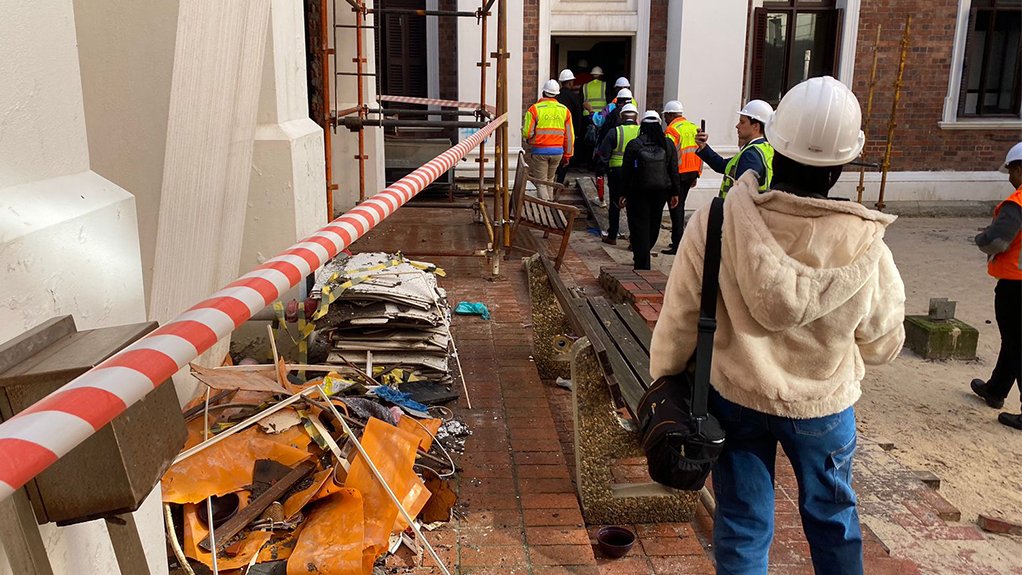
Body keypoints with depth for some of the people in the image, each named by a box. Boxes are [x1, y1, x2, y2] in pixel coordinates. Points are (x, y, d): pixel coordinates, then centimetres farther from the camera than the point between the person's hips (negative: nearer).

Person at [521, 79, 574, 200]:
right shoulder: (564, 110, 5)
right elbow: (569, 135, 6)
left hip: (539, 151, -4)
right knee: (549, 180, 21)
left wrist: (529, 140, 12)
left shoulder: (534, 109, -8)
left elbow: (527, 133, -12)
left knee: (540, 182, 3)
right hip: (558, 151, 4)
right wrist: (567, 154, 15)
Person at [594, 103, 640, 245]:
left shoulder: (615, 132, -4)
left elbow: (603, 155, -4)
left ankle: (612, 236, 16)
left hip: (617, 171, -1)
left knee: (615, 205, 10)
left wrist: (600, 173, 3)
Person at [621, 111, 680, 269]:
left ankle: (642, 265, -4)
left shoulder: (633, 145, -8)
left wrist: (624, 193, 2)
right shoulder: (668, 144, 0)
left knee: (639, 227, 1)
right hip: (661, 192, 3)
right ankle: (642, 259, 35)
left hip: (638, 192, -3)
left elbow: (626, 171, -6)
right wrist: (674, 193, 9)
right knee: (653, 226, 18)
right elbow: (674, 171, 2)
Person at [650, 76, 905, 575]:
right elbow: (882, 346, -6)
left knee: (742, 524, 18)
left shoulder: (717, 221, -23)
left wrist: (663, 377, 4)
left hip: (734, 395, 0)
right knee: (831, 516, 27)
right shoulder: (867, 248, -21)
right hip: (823, 405, 1)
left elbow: (679, 318, -14)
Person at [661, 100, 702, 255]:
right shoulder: (694, 128, 12)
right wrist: (696, 175, 20)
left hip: (677, 173, -8)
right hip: (691, 172, 8)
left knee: (676, 208, -4)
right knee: (680, 206, 18)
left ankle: (677, 246, -4)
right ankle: (678, 240, 25)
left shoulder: (672, 129, -12)